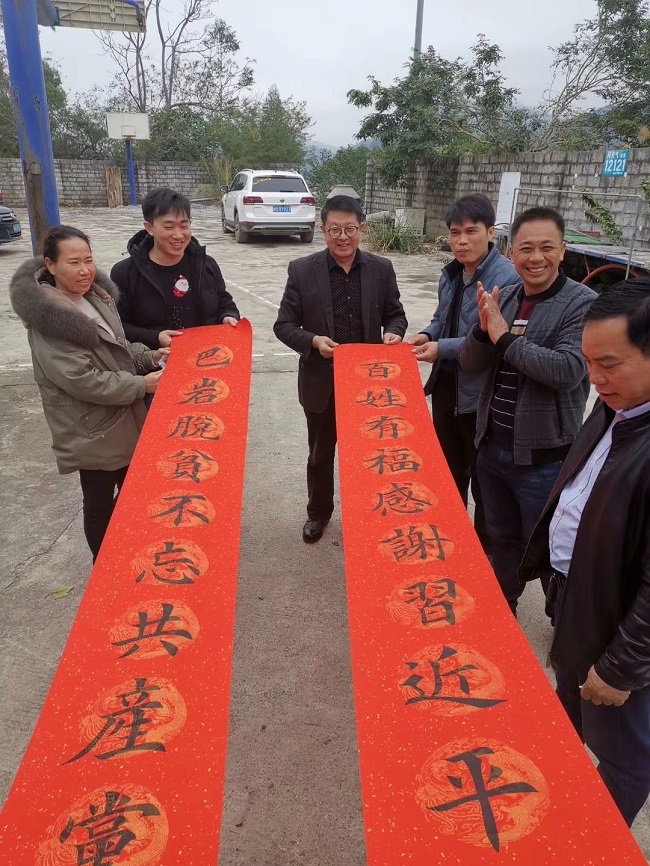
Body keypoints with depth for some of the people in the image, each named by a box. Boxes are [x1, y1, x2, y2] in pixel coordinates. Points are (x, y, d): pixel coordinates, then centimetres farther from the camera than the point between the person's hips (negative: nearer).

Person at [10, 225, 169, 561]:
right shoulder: (48, 317, -21)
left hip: (125, 419, 8)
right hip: (93, 431, -8)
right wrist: (141, 385, -20)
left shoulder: (96, 295, 3)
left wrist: (149, 356, 0)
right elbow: (81, 380, -25)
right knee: (100, 503, 10)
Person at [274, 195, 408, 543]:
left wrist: (393, 333, -16)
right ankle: (318, 512, 39)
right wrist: (313, 341, -23)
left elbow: (395, 315, 6)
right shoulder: (302, 271, -7)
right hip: (322, 383, -1)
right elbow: (283, 325, -5)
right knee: (320, 454, 16)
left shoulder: (382, 269, -1)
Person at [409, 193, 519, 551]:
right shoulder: (451, 273, 5)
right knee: (448, 467, 23)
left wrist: (442, 348, -24)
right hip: (446, 386, 8)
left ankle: (486, 546, 31)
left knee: (483, 479, 9)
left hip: (480, 395, -7)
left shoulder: (507, 278, -20)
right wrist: (426, 335, -3)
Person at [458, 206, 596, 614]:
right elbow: (471, 363, 2)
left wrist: (505, 336, -21)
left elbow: (568, 371, -26)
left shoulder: (583, 303, -14)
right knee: (503, 541, 24)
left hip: (543, 457, -5)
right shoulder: (502, 298, 4)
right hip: (492, 446, 6)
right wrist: (484, 329, -18)